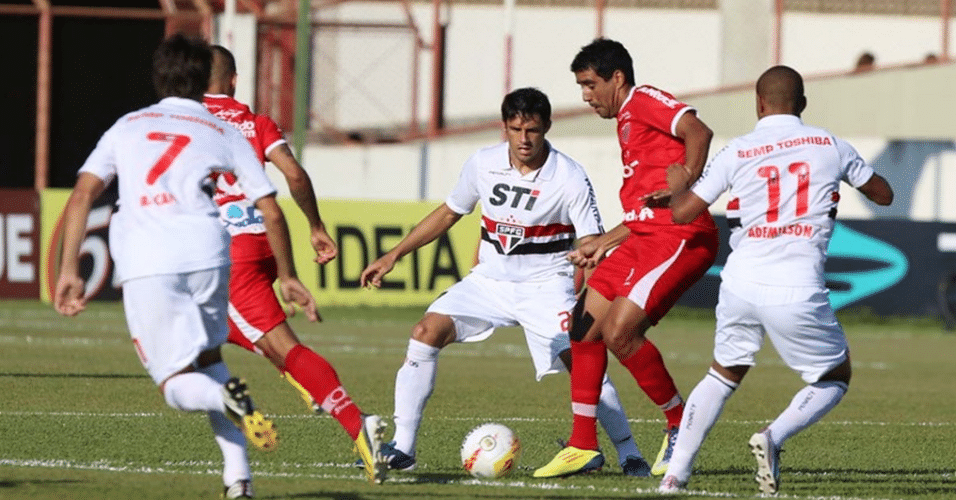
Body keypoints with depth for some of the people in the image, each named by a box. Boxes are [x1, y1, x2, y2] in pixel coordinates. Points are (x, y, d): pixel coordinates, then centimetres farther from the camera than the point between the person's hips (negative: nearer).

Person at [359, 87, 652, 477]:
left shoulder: (570, 178, -16)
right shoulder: (483, 164, -4)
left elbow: (592, 247, -15)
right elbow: (448, 213, 12)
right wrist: (393, 256, 12)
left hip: (545, 285, -4)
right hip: (489, 279, 4)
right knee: (426, 333, -14)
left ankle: (629, 455, -8)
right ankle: (401, 449, -8)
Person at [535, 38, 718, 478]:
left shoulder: (644, 101, -4)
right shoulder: (627, 123, 25)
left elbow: (698, 131, -23)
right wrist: (602, 243, 26)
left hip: (678, 236, -10)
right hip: (646, 236, 10)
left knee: (618, 333, -19)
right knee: (586, 323, 3)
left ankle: (681, 424, -1)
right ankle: (583, 446, 8)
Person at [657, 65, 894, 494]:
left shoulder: (738, 152, 5)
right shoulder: (829, 146, 6)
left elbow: (683, 212, 7)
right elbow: (883, 195, 20)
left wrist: (676, 186, 30)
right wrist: (852, 171, 39)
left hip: (740, 284, 2)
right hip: (797, 292, -2)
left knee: (724, 374, 24)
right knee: (835, 378, 18)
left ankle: (676, 473, 14)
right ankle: (774, 437, -8)